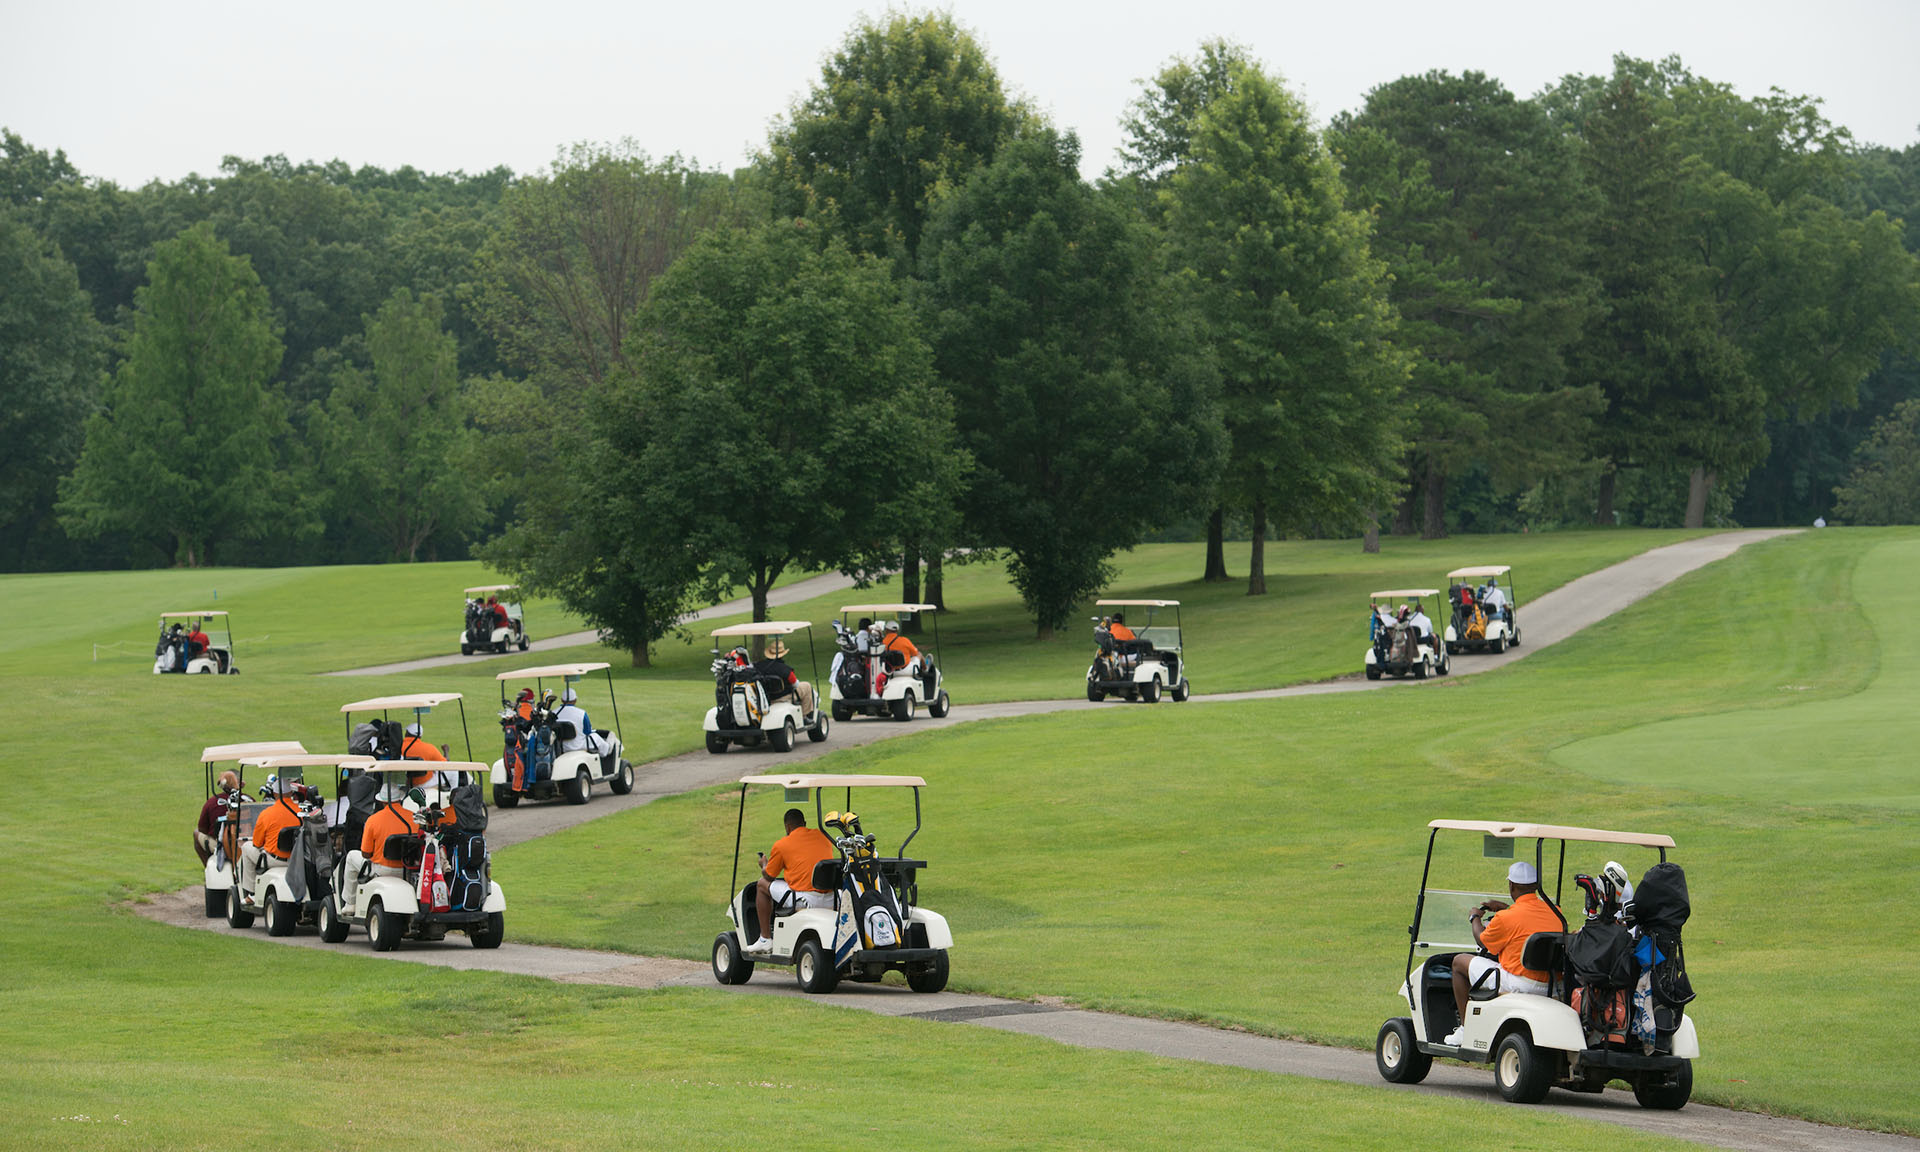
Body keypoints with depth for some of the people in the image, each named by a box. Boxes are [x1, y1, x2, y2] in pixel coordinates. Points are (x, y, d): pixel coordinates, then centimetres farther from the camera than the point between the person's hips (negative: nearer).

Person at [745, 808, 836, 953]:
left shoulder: (781, 845, 0)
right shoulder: (823, 836, 13)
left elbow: (768, 876, 11)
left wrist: (764, 865, 33)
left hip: (804, 900, -6)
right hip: (831, 900, 6)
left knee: (762, 884, 17)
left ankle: (766, 940, 15)